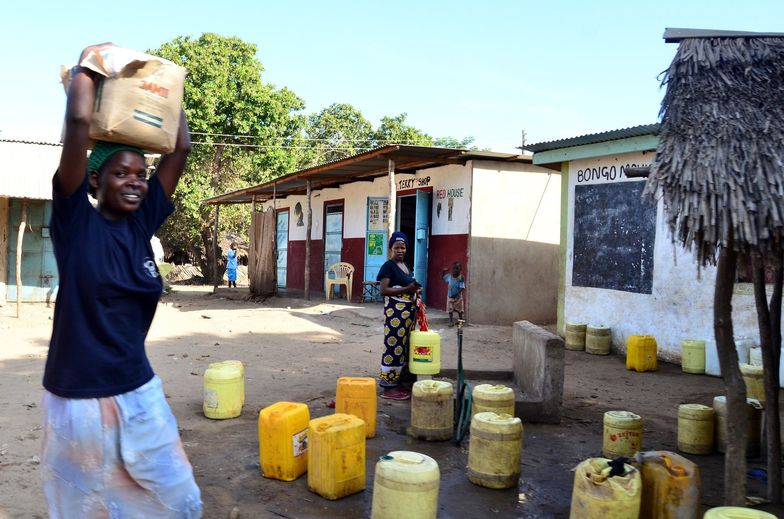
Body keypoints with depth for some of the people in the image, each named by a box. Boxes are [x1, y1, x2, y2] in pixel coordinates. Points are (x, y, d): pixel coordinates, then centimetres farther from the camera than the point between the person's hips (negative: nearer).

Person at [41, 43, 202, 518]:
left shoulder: (142, 222, 2)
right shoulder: (76, 221, -9)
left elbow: (181, 148, 3)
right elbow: (79, 122, -19)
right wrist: (88, 64, -6)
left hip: (139, 392, 4)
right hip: (79, 398, -4)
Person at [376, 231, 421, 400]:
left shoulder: (405, 266, 17)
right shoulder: (388, 266, -8)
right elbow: (384, 290, -16)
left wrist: (415, 291, 7)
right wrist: (406, 289, -22)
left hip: (408, 311, 9)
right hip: (395, 312, -9)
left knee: (404, 347, 11)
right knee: (393, 347, -8)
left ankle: (398, 382, 20)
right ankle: (388, 388, -3)